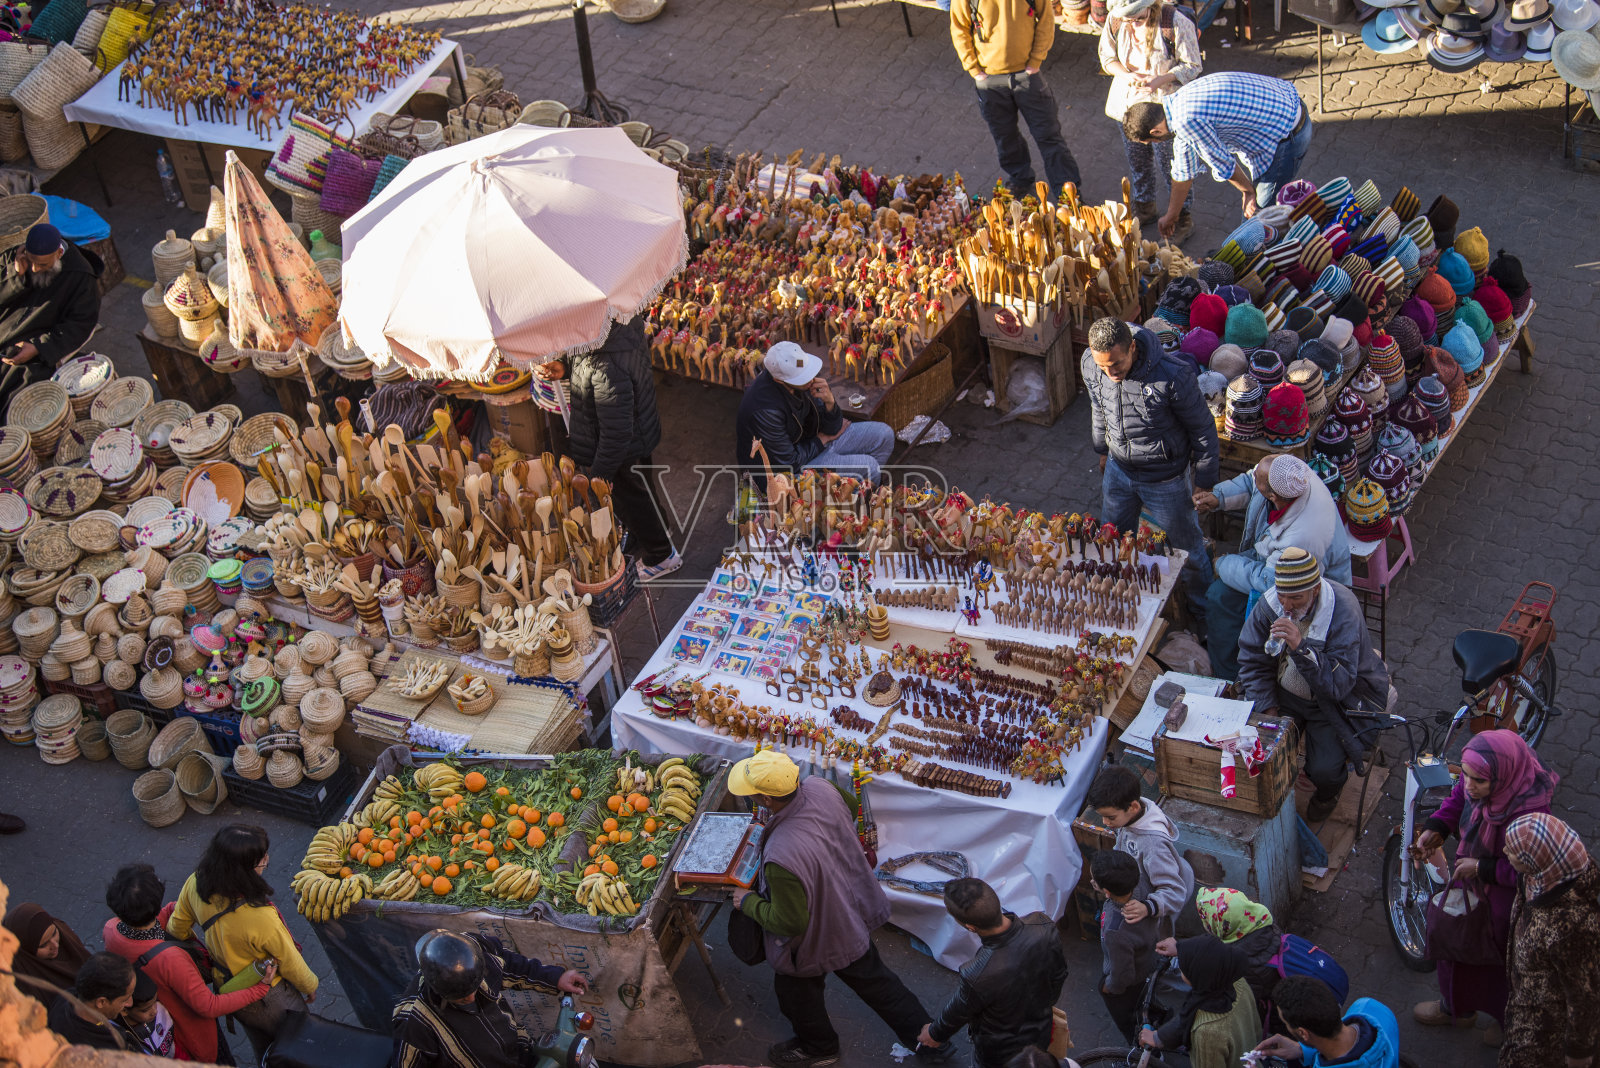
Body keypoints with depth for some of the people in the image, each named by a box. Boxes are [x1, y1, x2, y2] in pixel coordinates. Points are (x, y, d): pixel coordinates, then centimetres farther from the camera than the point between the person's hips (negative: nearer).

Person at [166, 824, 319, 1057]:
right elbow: (290, 963, -22)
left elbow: (177, 928, -2)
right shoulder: (259, 917, -41)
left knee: (263, 1050, 33)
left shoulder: (196, 884, -24)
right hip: (268, 1000, -6)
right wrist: (310, 986, -1)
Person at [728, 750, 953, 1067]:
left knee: (797, 994, 27)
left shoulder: (781, 858, -45)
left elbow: (790, 922, -30)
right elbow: (851, 810, 2)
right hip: (855, 915, 7)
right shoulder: (821, 789, -24)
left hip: (814, 943, -6)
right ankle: (929, 1039, 45)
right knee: (872, 978, 30)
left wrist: (748, 903, -13)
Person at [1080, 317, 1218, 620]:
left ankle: (1205, 610, 41)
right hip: (1118, 470, 4)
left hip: (1166, 479, -4)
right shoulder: (1091, 365, -19)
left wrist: (1205, 484, -9)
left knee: (1187, 548, 15)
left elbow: (1203, 430, -18)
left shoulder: (1173, 376, -34)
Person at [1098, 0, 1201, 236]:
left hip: (1164, 104, -5)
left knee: (1171, 164, 3)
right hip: (1127, 102, 5)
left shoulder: (1176, 22, -23)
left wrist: (1161, 79, -28)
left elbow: (1192, 66, -13)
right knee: (1137, 162, 21)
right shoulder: (1115, 20, -10)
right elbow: (1107, 57, 5)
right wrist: (1126, 75, -16)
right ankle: (1144, 207, 43)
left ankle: (1182, 216, 22)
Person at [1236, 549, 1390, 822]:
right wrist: (1268, 711, -11)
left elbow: (1339, 683, -31)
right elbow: (1252, 661, -1)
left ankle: (1327, 793, 21)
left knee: (1325, 771, -19)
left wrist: (1300, 646, -43)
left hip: (1333, 704, -3)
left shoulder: (1343, 612, -27)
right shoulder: (1269, 605, -14)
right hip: (1284, 695, 4)